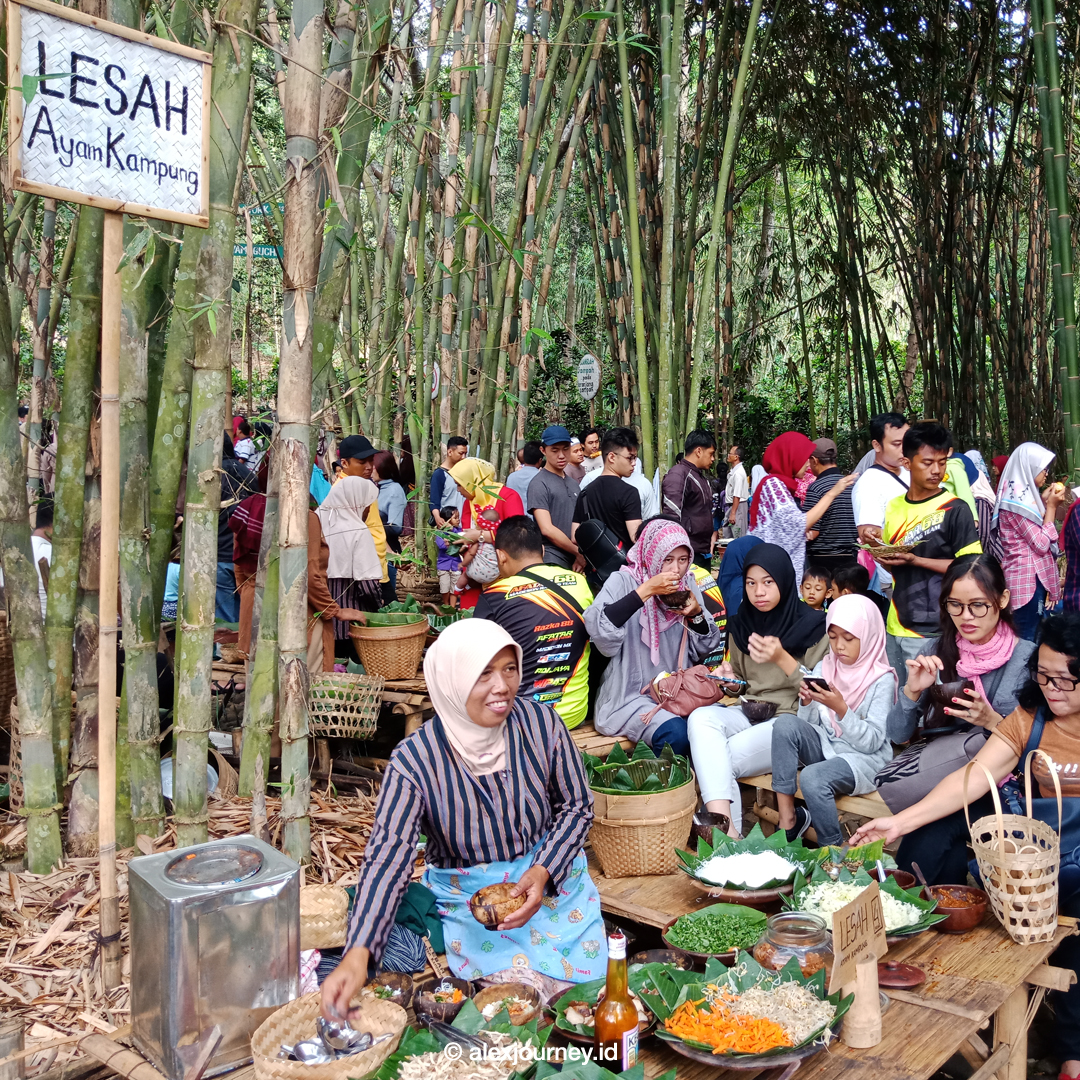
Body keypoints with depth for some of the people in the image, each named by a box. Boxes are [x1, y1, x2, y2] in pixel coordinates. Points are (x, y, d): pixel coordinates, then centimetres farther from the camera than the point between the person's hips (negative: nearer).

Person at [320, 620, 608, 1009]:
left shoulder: (542, 725, -15)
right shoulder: (414, 761, -21)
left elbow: (577, 806, -2)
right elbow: (387, 857, -25)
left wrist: (543, 873, -18)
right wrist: (357, 956, -38)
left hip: (554, 879, 2)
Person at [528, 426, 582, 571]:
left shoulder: (573, 483, 17)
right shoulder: (539, 484, -7)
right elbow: (547, 529, -14)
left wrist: (580, 555, -1)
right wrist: (578, 552, -8)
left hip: (573, 561, 7)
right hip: (551, 563, -7)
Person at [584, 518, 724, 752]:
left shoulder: (688, 583, 7)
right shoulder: (623, 581, -8)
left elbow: (703, 651, 10)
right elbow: (597, 629, -26)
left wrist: (697, 614, -10)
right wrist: (645, 591, -26)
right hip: (630, 695, -5)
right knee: (676, 734, -30)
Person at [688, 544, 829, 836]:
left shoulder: (812, 626, -5)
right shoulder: (740, 624, 10)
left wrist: (782, 659, -22)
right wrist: (733, 683, -1)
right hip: (750, 713, 5)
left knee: (717, 761, -26)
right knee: (701, 717, -28)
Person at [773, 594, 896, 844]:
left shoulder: (882, 680, -10)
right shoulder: (825, 668, 5)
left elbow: (872, 742, -16)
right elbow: (809, 724, 6)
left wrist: (840, 708, -27)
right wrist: (806, 702, -15)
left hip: (864, 758, -5)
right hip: (825, 745, 6)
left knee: (813, 778, -32)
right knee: (785, 723, -22)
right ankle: (787, 819, -17)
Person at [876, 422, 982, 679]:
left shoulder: (955, 509, -8)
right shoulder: (894, 507, 9)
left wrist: (915, 560, -18)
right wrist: (883, 557, -4)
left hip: (933, 631, -6)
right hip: (896, 627, 6)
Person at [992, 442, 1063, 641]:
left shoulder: (1019, 495, 12)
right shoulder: (1018, 500, -17)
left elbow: (1035, 533, 19)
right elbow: (1041, 544, -18)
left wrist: (1045, 502, 10)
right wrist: (1051, 506, -11)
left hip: (1029, 576, 10)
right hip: (1027, 579, -10)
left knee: (1031, 636, 14)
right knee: (1028, 639, -5)